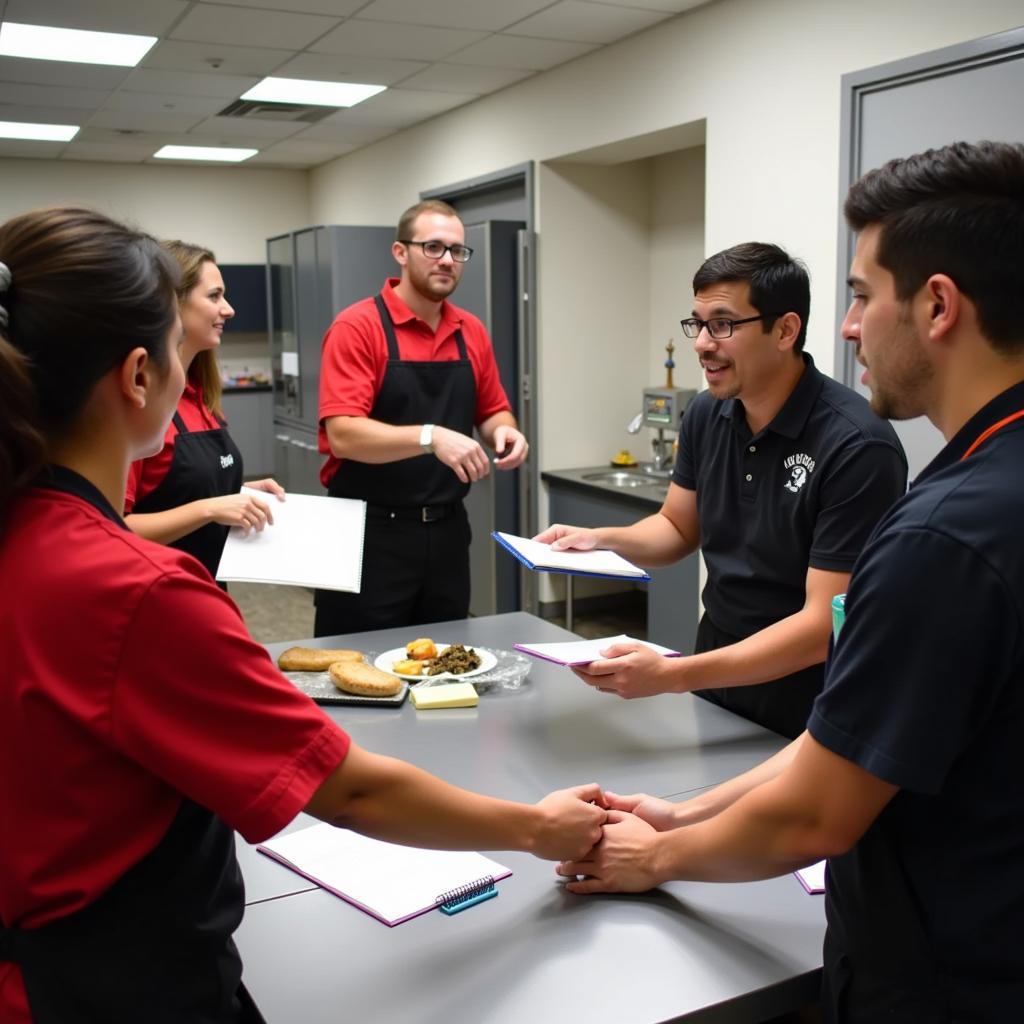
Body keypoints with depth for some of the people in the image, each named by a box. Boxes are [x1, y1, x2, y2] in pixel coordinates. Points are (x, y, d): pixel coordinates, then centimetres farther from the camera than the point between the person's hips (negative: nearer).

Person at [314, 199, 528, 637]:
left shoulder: (472, 332, 8)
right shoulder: (357, 327, -11)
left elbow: (492, 412, 17)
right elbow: (343, 434, -20)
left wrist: (504, 431, -6)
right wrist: (430, 437, -33)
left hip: (447, 532, 6)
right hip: (372, 533, -6)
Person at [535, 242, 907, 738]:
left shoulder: (858, 447, -25)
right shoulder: (705, 415, -4)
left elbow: (826, 625, -27)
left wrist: (672, 675, -34)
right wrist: (599, 539, -9)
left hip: (809, 714, -6)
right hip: (716, 679, 6)